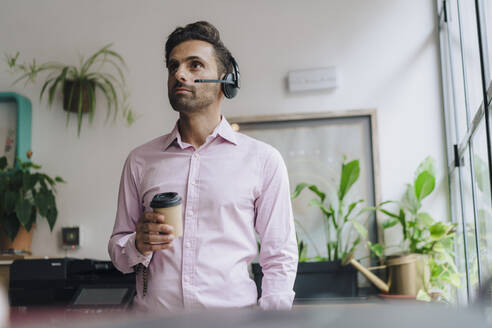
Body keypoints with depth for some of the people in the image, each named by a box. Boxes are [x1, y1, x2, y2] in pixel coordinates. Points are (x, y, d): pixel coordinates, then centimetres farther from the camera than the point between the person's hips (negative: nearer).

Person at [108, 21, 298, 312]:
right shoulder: (140, 160, 6)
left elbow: (280, 257, 0)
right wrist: (138, 246, -11)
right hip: (153, 311, 2)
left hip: (233, 310, -1)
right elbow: (117, 249, 11)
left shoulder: (262, 159, -1)